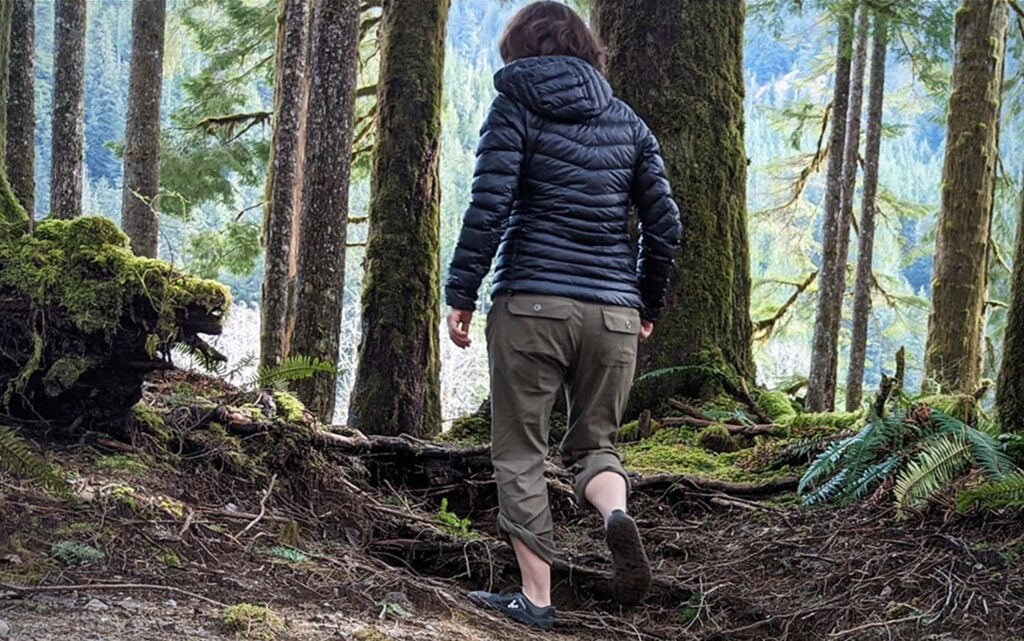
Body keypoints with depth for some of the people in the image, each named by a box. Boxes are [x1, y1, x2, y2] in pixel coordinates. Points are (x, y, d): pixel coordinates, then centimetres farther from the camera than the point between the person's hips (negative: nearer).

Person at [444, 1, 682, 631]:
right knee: (595, 442, 16)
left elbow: (489, 208, -9)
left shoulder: (516, 109, 1)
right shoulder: (629, 123, 13)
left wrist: (461, 294, -4)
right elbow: (664, 225, 9)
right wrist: (649, 303, 20)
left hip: (532, 303, -4)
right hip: (613, 312, 4)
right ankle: (616, 512, -16)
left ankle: (537, 597, 2)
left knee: (520, 453, 6)